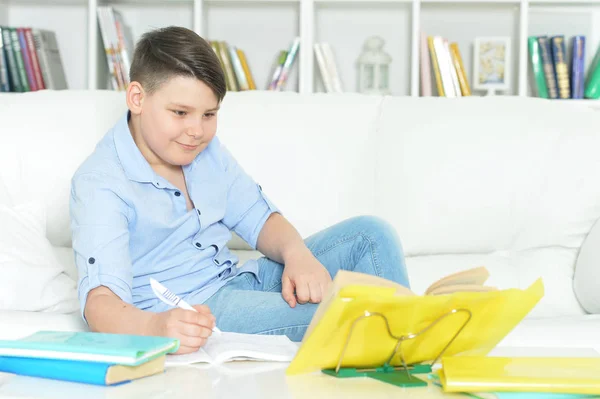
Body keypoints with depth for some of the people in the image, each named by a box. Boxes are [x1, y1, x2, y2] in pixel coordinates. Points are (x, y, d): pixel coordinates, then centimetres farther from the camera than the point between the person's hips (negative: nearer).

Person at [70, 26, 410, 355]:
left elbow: (260, 219, 12)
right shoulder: (99, 184, -16)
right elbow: (101, 300, -29)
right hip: (186, 318, -8)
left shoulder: (208, 151, 7)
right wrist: (155, 327, -53)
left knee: (369, 233, 1)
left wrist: (298, 254, -13)